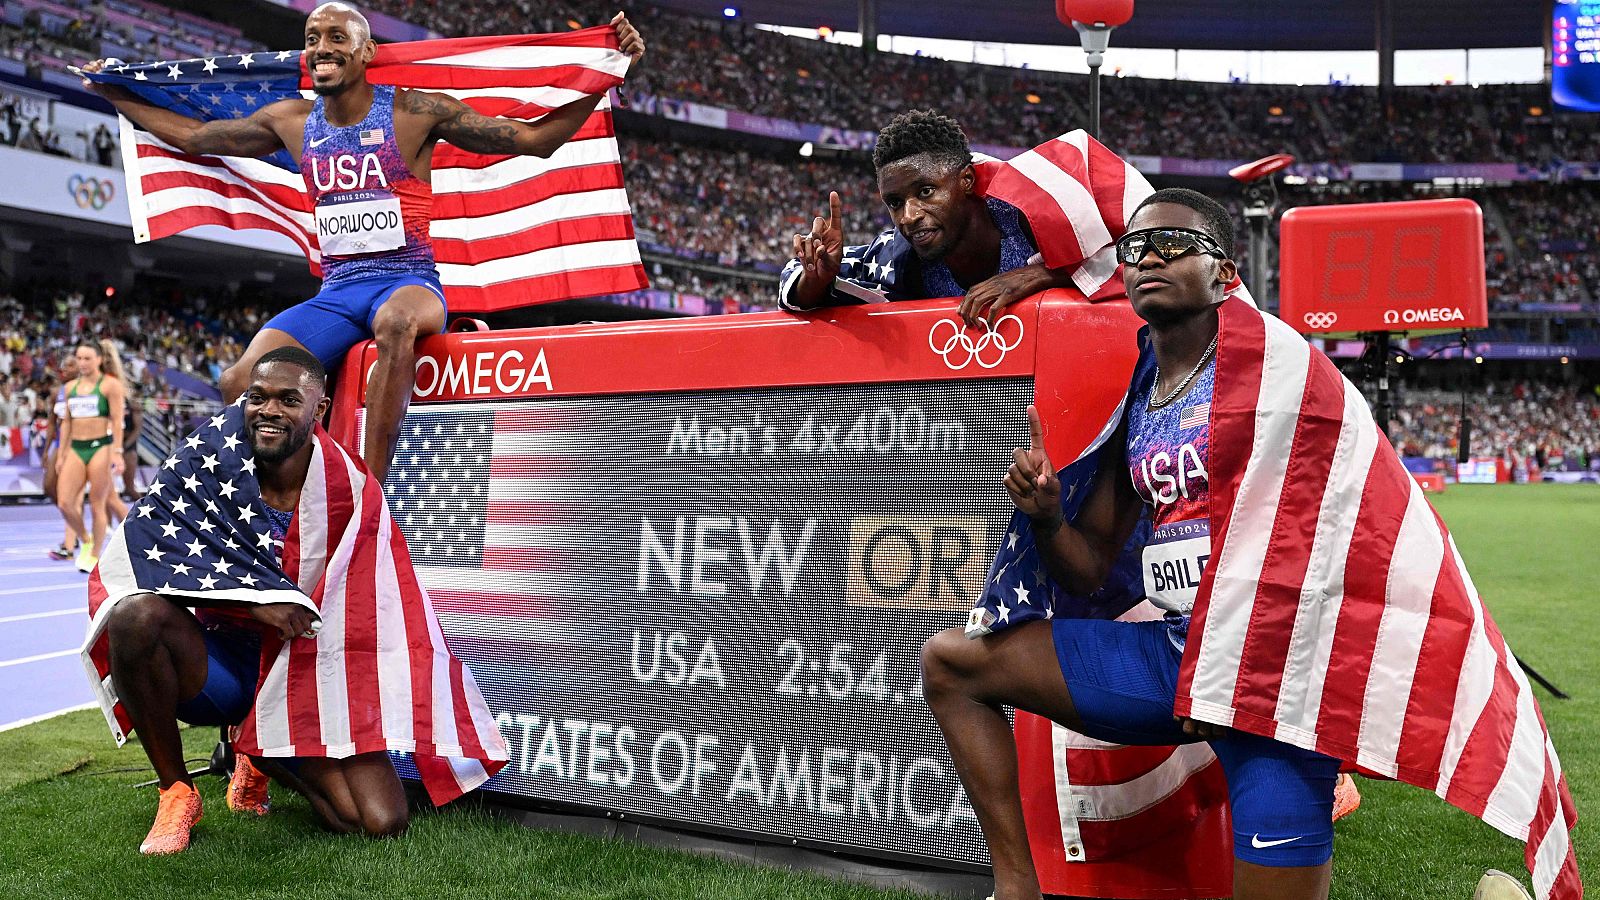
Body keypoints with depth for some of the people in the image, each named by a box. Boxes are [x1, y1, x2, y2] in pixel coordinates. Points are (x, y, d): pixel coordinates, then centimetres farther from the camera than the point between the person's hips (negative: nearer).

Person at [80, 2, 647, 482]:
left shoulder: (415, 112, -2)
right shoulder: (290, 121, 11)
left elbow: (533, 139, -2)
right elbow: (194, 136, 27)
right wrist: (114, 96, 29)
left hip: (409, 281, -4)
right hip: (334, 292, 4)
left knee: (398, 322, -42)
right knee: (240, 381, -20)